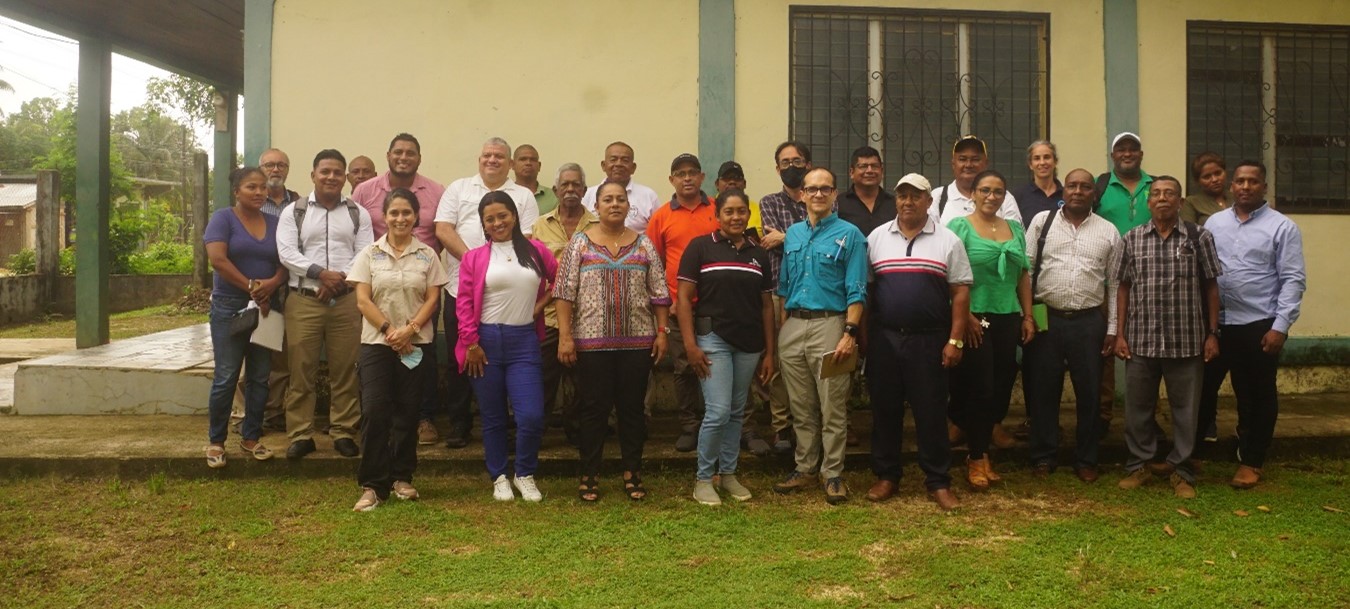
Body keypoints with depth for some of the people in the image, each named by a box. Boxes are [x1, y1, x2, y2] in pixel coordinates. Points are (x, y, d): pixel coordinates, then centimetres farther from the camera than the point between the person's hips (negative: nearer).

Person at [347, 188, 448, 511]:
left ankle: (401, 478, 19)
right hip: (376, 343, -1)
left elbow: (432, 299, 1)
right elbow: (363, 300, -1)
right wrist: (389, 329, -11)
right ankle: (372, 485, -1)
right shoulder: (369, 254, 5)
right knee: (374, 412, -9)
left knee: (407, 413, 5)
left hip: (417, 344, 1)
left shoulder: (427, 255, 6)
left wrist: (410, 328, -13)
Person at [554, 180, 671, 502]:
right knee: (593, 409, 5)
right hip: (592, 341, -2)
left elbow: (659, 293, 7)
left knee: (632, 407, 8)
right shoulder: (580, 242, 1)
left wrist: (662, 332, 1)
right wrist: (565, 335, -9)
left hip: (638, 341, 2)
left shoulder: (644, 244, 6)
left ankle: (632, 473, 20)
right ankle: (589, 475, 16)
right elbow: (564, 293, -3)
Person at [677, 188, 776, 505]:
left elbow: (766, 304, 12)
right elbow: (684, 298, -5)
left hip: (749, 343, 4)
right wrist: (690, 344, -12)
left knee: (737, 413, 11)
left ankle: (728, 473, 25)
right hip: (713, 339, -4)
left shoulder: (758, 254, 10)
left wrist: (769, 351, 9)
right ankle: (703, 479, 7)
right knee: (718, 412, -8)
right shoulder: (700, 247, -3)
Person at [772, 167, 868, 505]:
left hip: (829, 325, -5)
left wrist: (850, 334, -16)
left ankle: (833, 474, 8)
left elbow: (856, 291, -7)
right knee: (801, 407, 11)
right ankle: (805, 469, 22)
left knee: (832, 408, -1)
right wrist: (780, 330, 11)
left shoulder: (849, 235, -1)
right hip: (793, 326, 5)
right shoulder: (793, 234, 14)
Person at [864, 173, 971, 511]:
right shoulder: (876, 238, 7)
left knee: (931, 412, 3)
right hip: (883, 338, 2)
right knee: (885, 409, 8)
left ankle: (938, 483, 13)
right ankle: (886, 476, 20)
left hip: (929, 340, -1)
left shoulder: (948, 240, 3)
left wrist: (955, 340, -5)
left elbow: (960, 292, 1)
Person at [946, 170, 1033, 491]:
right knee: (980, 389, -1)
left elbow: (1023, 276, 16)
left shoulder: (1015, 229, 13)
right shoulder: (960, 227, -4)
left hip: (1008, 320, 5)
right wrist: (965, 316, -15)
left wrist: (1028, 316, 9)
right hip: (975, 320, -5)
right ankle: (977, 458, 12)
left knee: (1001, 390, 7)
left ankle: (980, 449, 22)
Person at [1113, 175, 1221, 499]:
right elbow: (1124, 288, 7)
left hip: (1187, 341, -1)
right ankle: (1140, 463, 25)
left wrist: (1212, 333, 0)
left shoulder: (1199, 237, 0)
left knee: (1185, 408, 7)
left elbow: (1210, 287, 3)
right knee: (1138, 406, 10)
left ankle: (1181, 469, 21)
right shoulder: (1132, 238, 4)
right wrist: (1120, 334, 2)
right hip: (1141, 339, 1)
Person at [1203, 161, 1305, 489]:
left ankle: (1251, 461, 19)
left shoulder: (1283, 227, -4)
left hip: (1261, 325, -3)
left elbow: (1293, 280, -8)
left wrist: (1280, 326, -14)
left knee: (1260, 394, 8)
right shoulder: (1214, 223, 7)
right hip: (1223, 323, 3)